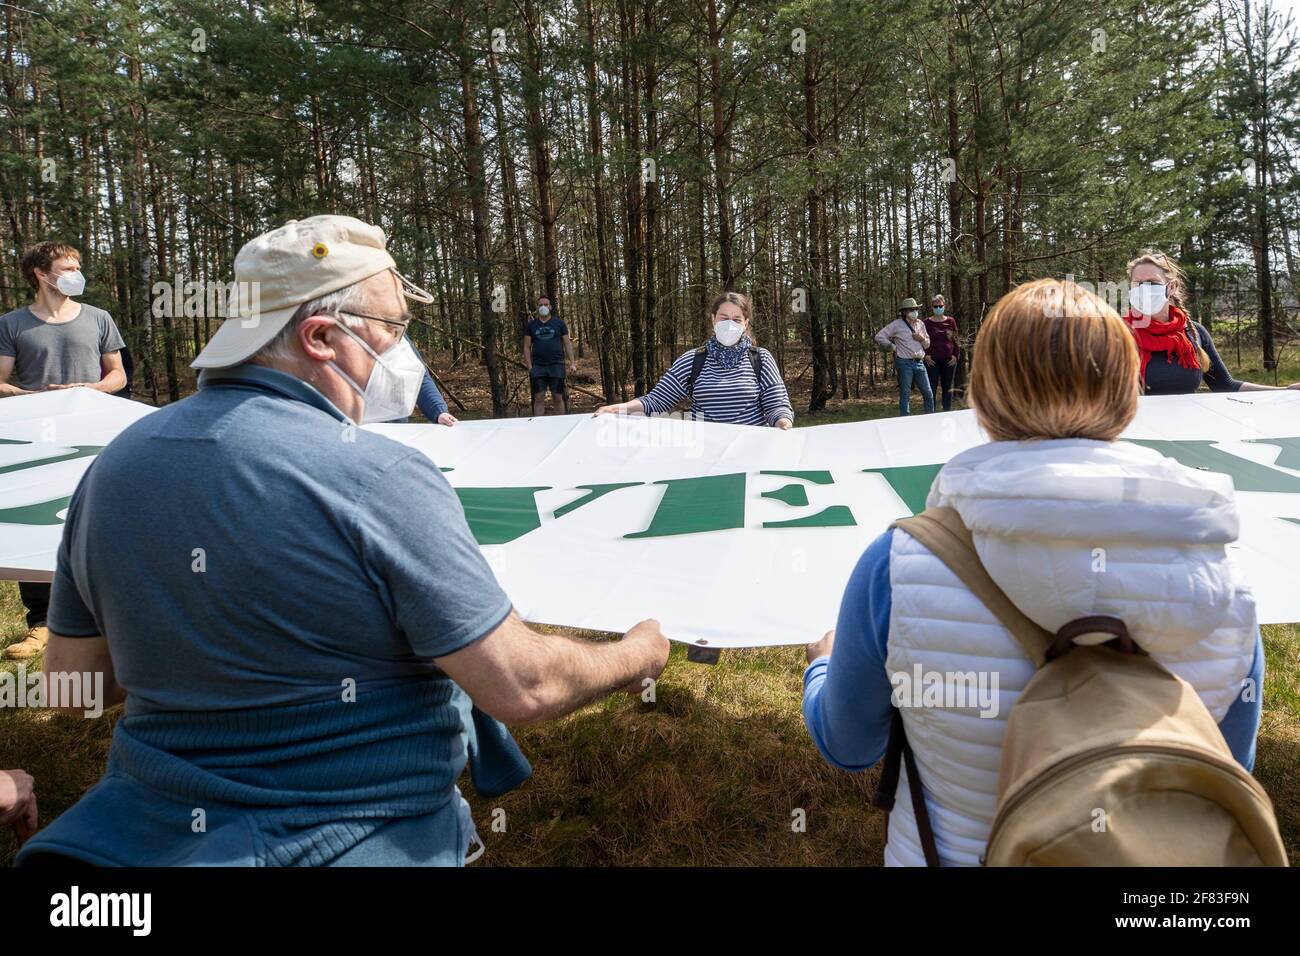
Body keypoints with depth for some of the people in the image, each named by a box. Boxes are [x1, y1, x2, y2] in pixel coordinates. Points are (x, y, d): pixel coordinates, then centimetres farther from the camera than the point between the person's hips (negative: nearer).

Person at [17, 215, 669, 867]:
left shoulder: (113, 464, -5)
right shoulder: (382, 479, -24)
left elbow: (72, 680, 5)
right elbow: (523, 689, -21)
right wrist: (639, 654, -3)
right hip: (363, 835, -6)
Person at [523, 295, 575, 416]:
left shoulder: (559, 322, 10)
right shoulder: (531, 325, 12)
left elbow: (567, 343, 9)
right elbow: (527, 347, 10)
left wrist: (572, 362, -2)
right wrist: (529, 367, -1)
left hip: (556, 365, -1)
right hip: (538, 366, 1)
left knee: (558, 397, -2)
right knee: (539, 398, -2)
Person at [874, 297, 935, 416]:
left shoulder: (920, 324, 14)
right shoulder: (897, 324, -4)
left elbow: (927, 345, 22)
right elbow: (879, 337, -8)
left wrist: (922, 339, 0)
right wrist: (893, 347, -7)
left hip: (919, 363, 6)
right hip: (905, 363, -6)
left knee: (928, 394, 7)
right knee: (905, 395, -3)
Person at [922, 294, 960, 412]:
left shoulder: (951, 321, 7)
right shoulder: (927, 322, 3)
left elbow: (956, 340, 9)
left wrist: (956, 355, 0)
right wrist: (926, 355, -6)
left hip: (949, 360, 2)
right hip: (932, 360, -2)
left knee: (948, 388, 8)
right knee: (931, 388, -3)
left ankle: (947, 412, 15)